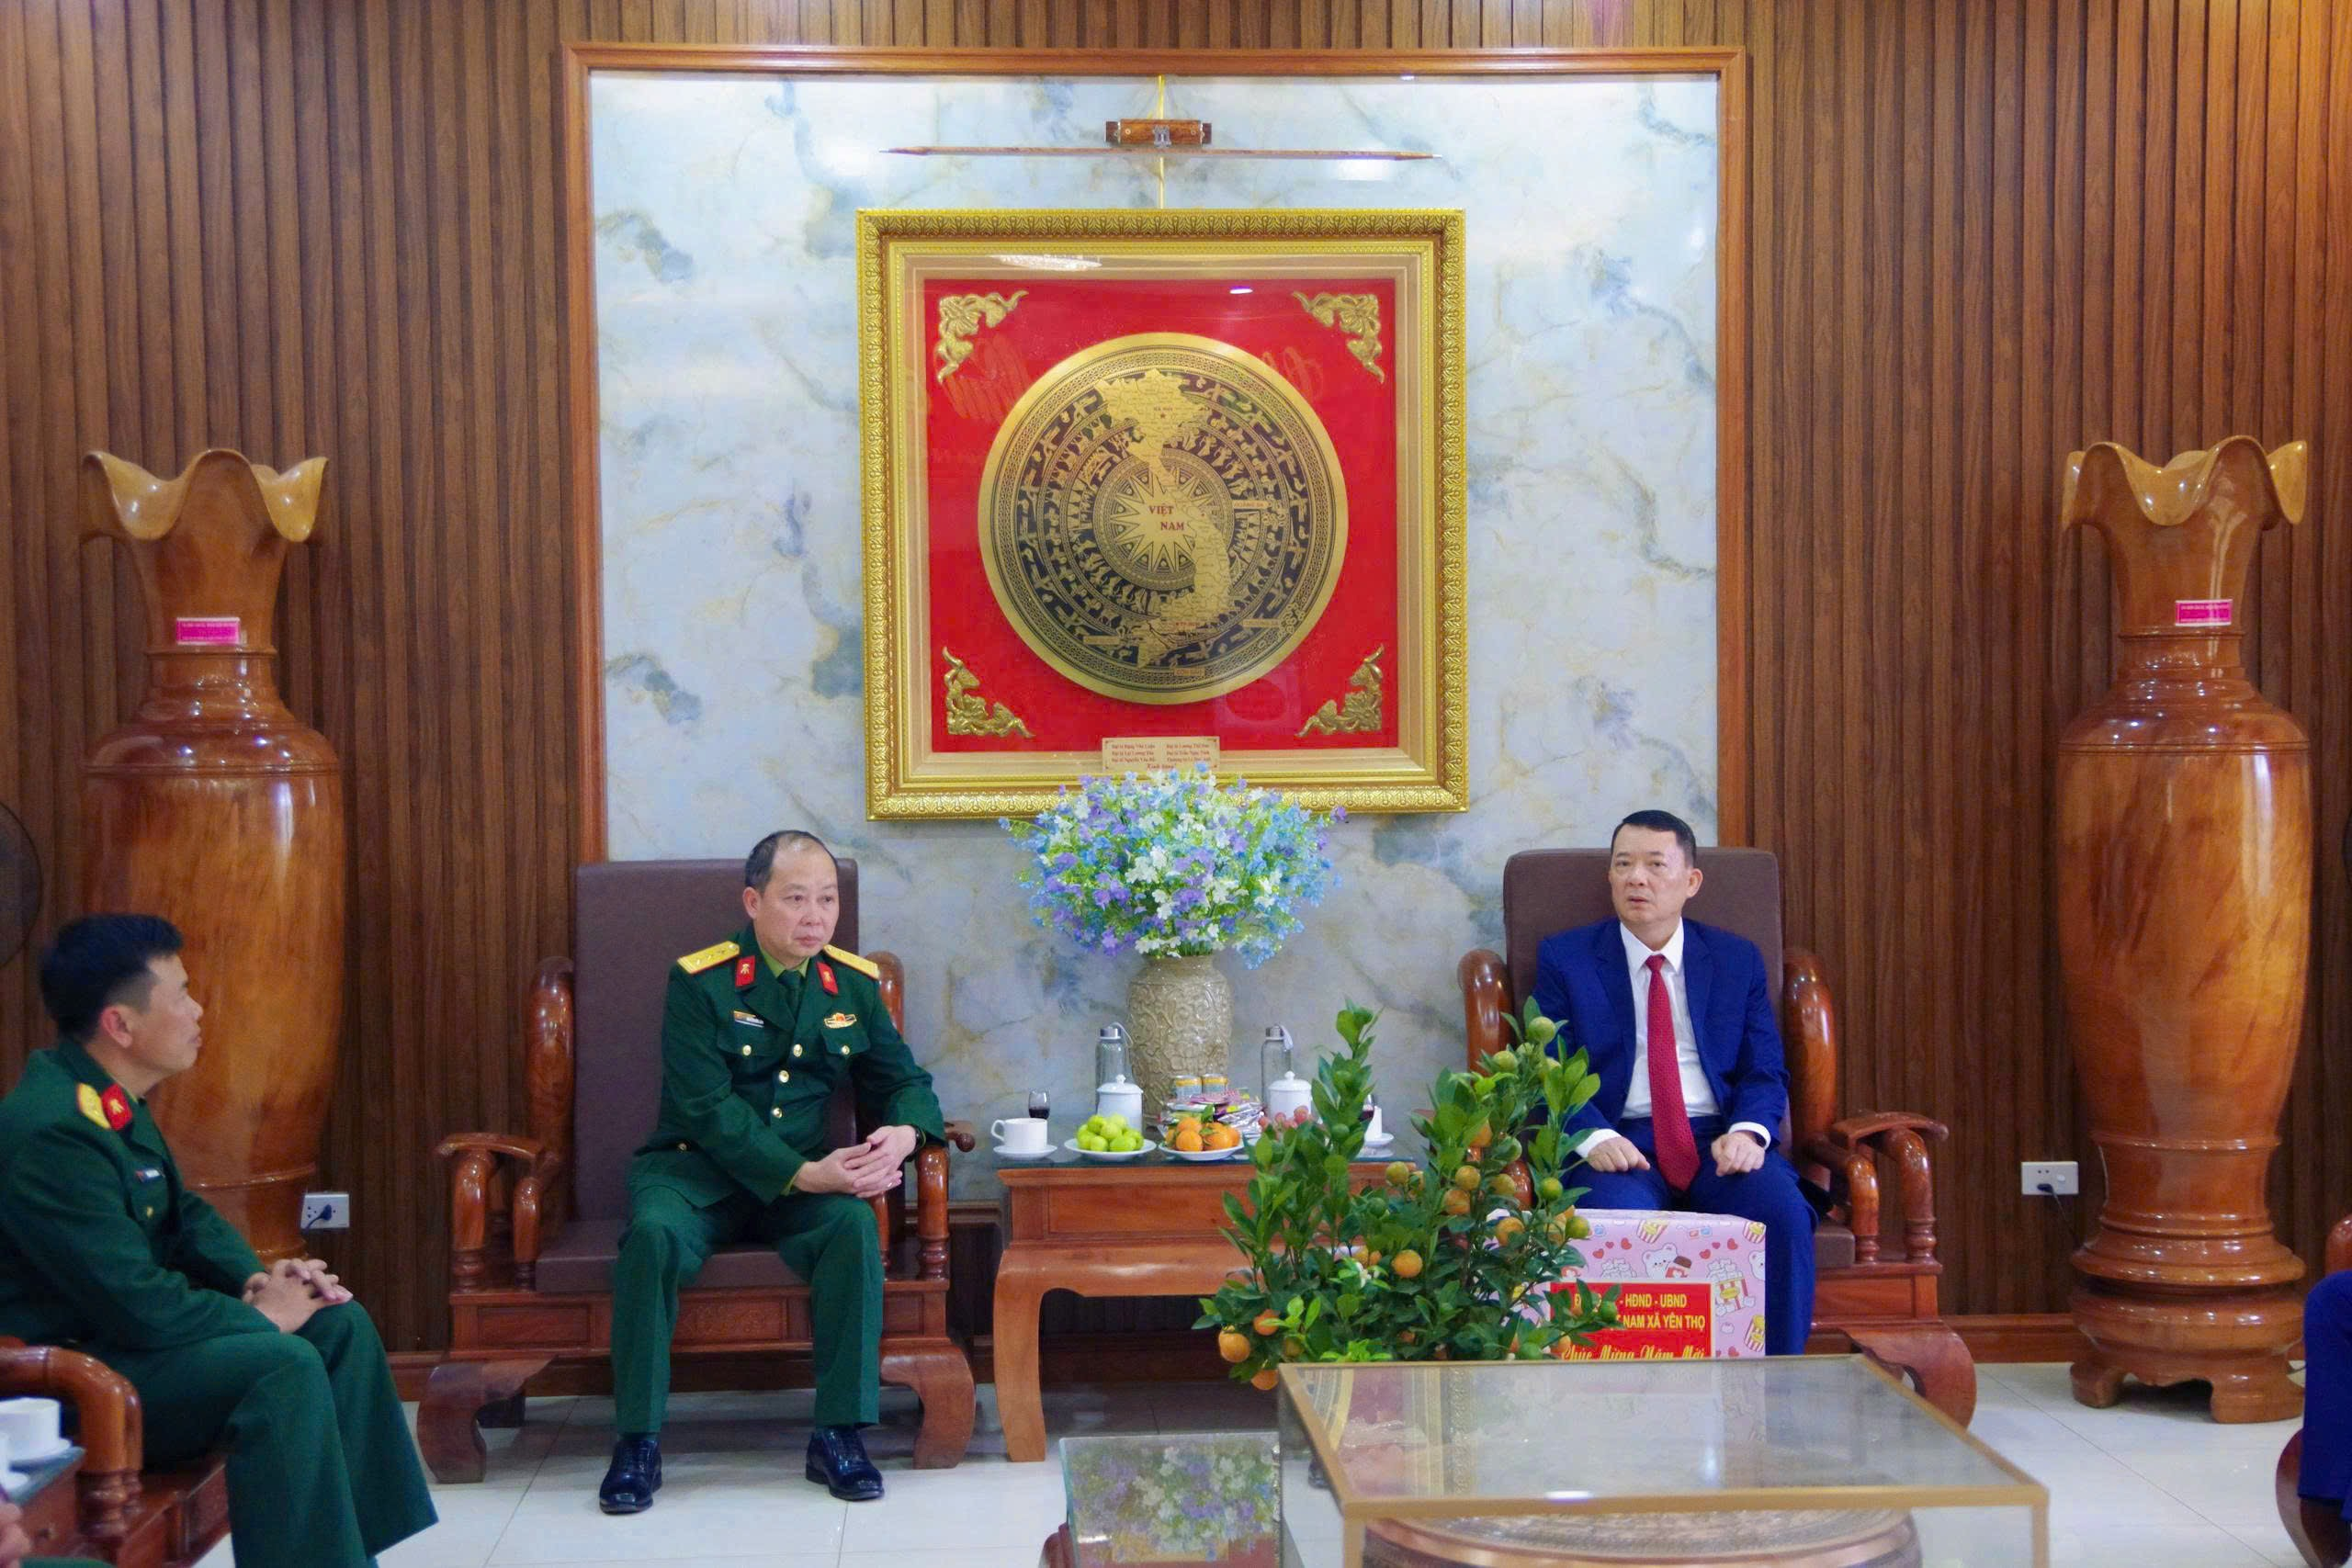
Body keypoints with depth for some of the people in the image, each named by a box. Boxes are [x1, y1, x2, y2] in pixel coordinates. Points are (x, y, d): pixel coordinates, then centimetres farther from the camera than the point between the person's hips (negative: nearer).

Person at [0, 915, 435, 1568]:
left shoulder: (111, 1099, 5)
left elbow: (185, 1215, 16)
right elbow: (138, 1306, -28)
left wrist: (254, 1277, -2)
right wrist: (259, 1316, -13)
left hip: (122, 1325, 10)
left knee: (339, 1325, 1)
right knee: (283, 1366, -28)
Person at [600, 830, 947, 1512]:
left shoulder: (854, 984, 6)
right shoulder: (700, 982, -8)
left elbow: (904, 1082, 11)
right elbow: (707, 1110, -16)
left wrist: (902, 1135, -15)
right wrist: (803, 1174, -26)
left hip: (807, 1175, 3)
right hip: (697, 1167, -2)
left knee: (854, 1224, -30)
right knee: (654, 1233, -34)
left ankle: (839, 1434, -20)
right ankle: (638, 1442, -20)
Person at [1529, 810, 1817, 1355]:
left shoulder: (1738, 959, 16)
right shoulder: (1565, 958, 10)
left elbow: (1766, 1071, 11)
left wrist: (1748, 1131, -12)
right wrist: (1593, 1136, -18)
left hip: (1720, 1142, 2)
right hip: (1620, 1143, -2)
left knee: (1785, 1216, -29)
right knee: (1616, 1221, -36)